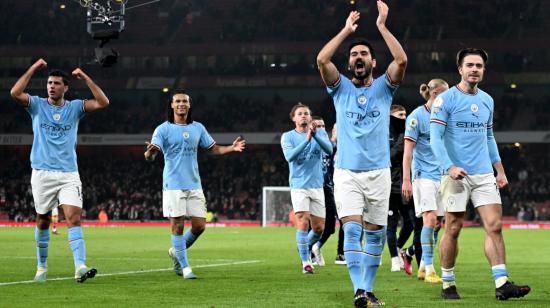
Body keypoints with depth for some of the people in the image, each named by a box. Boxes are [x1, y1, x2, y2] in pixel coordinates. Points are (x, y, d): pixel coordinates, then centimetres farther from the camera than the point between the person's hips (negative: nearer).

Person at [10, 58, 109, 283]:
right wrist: (33, 69, -11)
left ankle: (80, 266, -23)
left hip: (68, 174, 0)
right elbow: (15, 93, -14)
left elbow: (103, 102, -5)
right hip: (42, 172, 0)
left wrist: (85, 78, -7)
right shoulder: (37, 105, 4)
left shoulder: (74, 107, 7)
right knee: (43, 221, 8)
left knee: (74, 218, -14)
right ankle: (42, 267, 23)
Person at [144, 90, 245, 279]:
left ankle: (177, 251, 26)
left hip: (194, 185, 4)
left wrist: (231, 148, 2)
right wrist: (150, 152, -35)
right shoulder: (163, 129, -3)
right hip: (173, 185, -4)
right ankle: (184, 267, 3)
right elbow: (150, 156, -11)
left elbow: (213, 149, 19)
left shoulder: (198, 128, 10)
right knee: (177, 226, -6)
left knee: (200, 225, 1)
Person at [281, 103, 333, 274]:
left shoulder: (320, 132, 5)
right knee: (303, 223, -17)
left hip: (317, 186, 3)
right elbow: (290, 156, -18)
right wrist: (307, 140, -28)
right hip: (299, 185, -3)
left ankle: (305, 247, 35)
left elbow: (329, 150, -14)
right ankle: (305, 262, -11)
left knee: (319, 228, 6)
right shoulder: (288, 137, 0)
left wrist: (315, 135, -30)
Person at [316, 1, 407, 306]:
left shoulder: (383, 87, 7)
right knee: (352, 228, -16)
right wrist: (347, 30, -4)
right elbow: (322, 60, -10)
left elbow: (401, 60, -11)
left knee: (375, 234, 5)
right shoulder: (341, 88, 7)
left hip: (378, 172, 1)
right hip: (347, 172, -1)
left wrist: (382, 25, -10)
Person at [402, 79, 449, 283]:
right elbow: (408, 151, -9)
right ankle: (429, 269, -14)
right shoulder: (417, 116, -7)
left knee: (437, 223, 5)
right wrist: (406, 180, -14)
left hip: (441, 175, 7)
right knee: (430, 218, -16)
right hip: (423, 174, -7)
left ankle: (423, 266, 15)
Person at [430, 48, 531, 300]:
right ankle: (448, 284, 12)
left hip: (484, 175, 5)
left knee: (494, 226, -5)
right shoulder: (446, 99, -5)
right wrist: (449, 166, -22)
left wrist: (500, 170, 17)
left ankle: (502, 284, -8)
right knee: (453, 229, 0)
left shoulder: (487, 100, 13)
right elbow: (435, 137, -10)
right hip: (457, 175, -5)